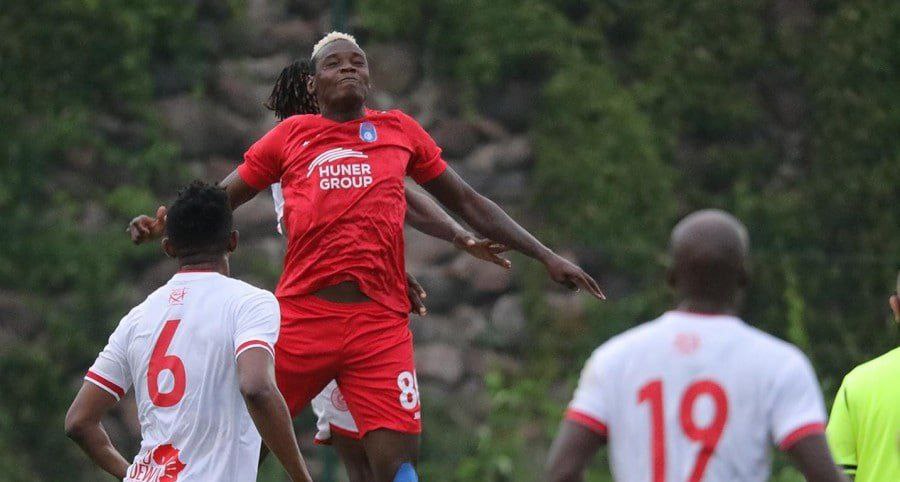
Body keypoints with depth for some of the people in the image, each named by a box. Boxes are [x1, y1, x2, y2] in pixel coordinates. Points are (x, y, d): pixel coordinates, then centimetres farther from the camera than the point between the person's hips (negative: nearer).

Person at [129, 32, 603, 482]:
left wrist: (545, 256, 21)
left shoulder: (400, 131, 16)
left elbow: (469, 204, 23)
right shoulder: (291, 135, 13)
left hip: (381, 321, 0)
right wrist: (162, 224, -1)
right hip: (302, 312, 0)